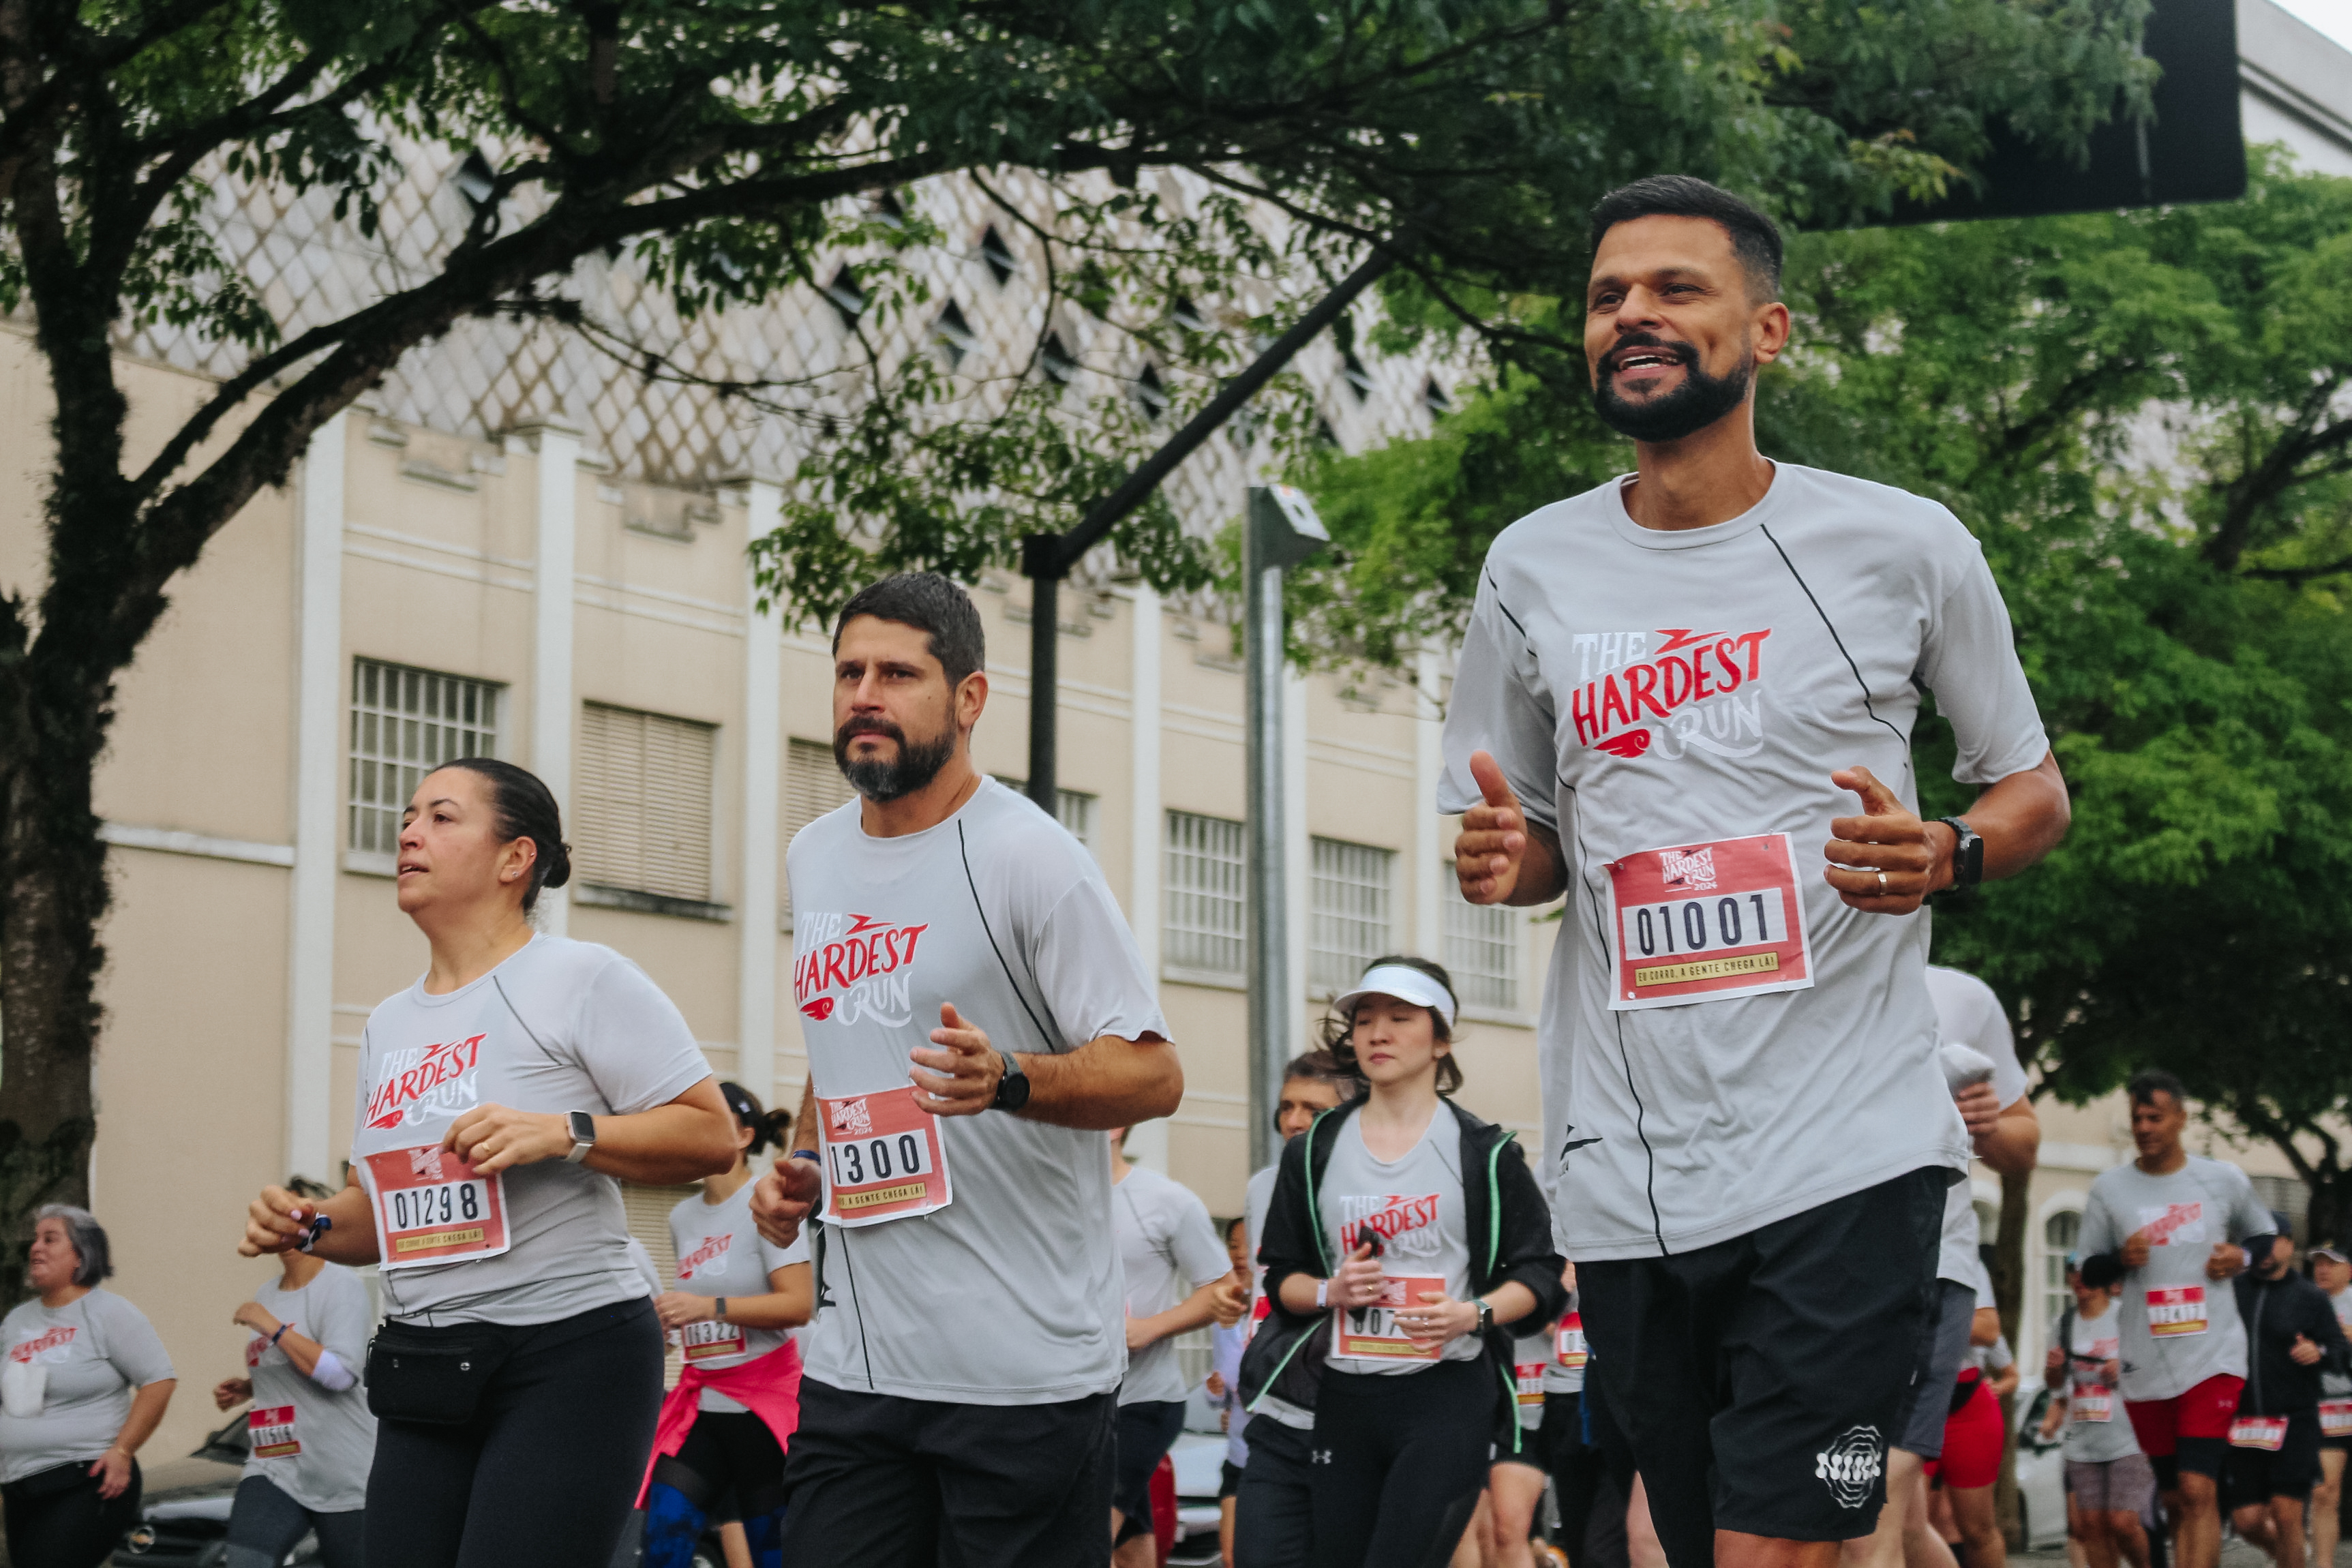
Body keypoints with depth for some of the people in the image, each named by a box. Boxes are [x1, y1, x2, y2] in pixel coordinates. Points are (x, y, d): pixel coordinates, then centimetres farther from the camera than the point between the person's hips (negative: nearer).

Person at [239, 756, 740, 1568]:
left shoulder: (582, 977, -4)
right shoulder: (389, 1023, 18)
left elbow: (712, 1135, -8)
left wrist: (562, 1133, -19)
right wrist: (309, 1227, 4)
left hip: (570, 1355, -7)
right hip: (425, 1372, 7)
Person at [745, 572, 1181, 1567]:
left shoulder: (1026, 855, -9)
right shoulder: (812, 858, 14)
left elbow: (1153, 1075, -11)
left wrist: (1007, 1080, -28)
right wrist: (798, 1164, 12)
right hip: (853, 1361, 6)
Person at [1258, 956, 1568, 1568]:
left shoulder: (1483, 1151, 2)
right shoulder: (1314, 1153, 12)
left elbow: (1541, 1274, 1)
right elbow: (1282, 1279, 15)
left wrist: (1475, 1313, -18)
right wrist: (1329, 1293, -7)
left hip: (1449, 1392, -4)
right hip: (1346, 1397, 4)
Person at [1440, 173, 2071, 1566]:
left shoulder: (1904, 546, 0)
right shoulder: (1532, 569, 8)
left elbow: (2035, 791, 10)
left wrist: (1941, 856, -13)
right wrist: (1501, 860, -6)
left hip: (1846, 1150, -3)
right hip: (1627, 1174, 4)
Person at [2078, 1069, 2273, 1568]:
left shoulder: (2225, 1181, 4)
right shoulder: (2109, 1189, 5)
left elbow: (2266, 1237, 20)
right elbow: (2089, 1270, 10)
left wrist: (2242, 1257, -2)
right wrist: (2120, 1259, -12)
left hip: (2214, 1356, -2)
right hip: (2146, 1367, 2)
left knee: (2198, 1490, -16)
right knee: (2175, 1501, 8)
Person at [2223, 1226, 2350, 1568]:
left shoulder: (2311, 1298, 5)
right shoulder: (2230, 1291, 9)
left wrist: (2320, 1352, -20)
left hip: (2294, 1423, -2)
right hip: (2243, 1423, 2)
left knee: (2286, 1516, -10)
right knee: (2248, 1521, 1)